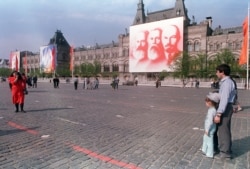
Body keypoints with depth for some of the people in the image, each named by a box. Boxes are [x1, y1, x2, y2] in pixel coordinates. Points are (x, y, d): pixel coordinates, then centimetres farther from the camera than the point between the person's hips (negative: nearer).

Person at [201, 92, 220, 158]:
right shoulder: (213, 109, 2)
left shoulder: (211, 111, -28)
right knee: (205, 138, 25)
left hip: (210, 129, -10)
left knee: (209, 141, 6)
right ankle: (204, 150, 43)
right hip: (210, 128, 10)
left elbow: (210, 121, -29)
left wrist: (207, 130, -22)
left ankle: (210, 154, 22)